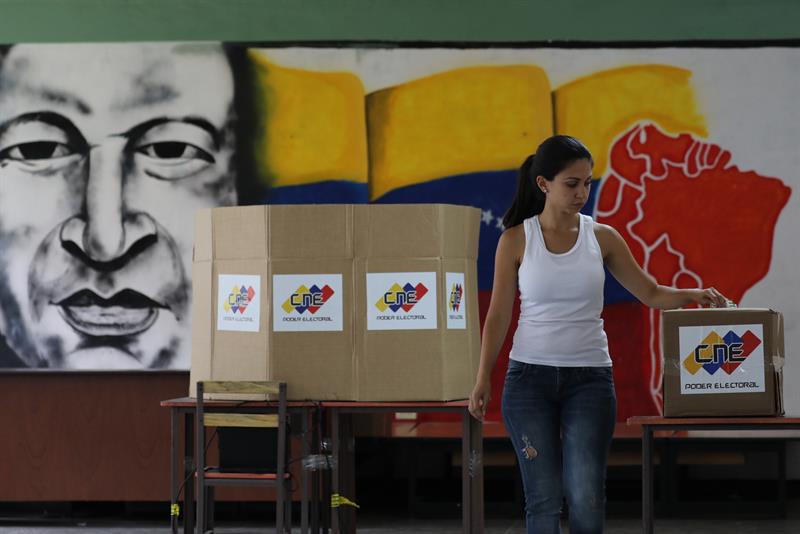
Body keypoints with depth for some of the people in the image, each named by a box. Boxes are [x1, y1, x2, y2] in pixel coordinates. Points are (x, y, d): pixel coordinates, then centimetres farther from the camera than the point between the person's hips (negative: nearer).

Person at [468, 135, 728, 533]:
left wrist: (692, 295, -13)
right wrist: (483, 379, -6)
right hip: (529, 378, -1)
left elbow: (651, 294, 6)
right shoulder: (516, 240, -1)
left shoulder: (602, 238, 3)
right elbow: (498, 314, 0)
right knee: (543, 498, -1)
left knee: (586, 498, -8)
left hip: (589, 378, 1)